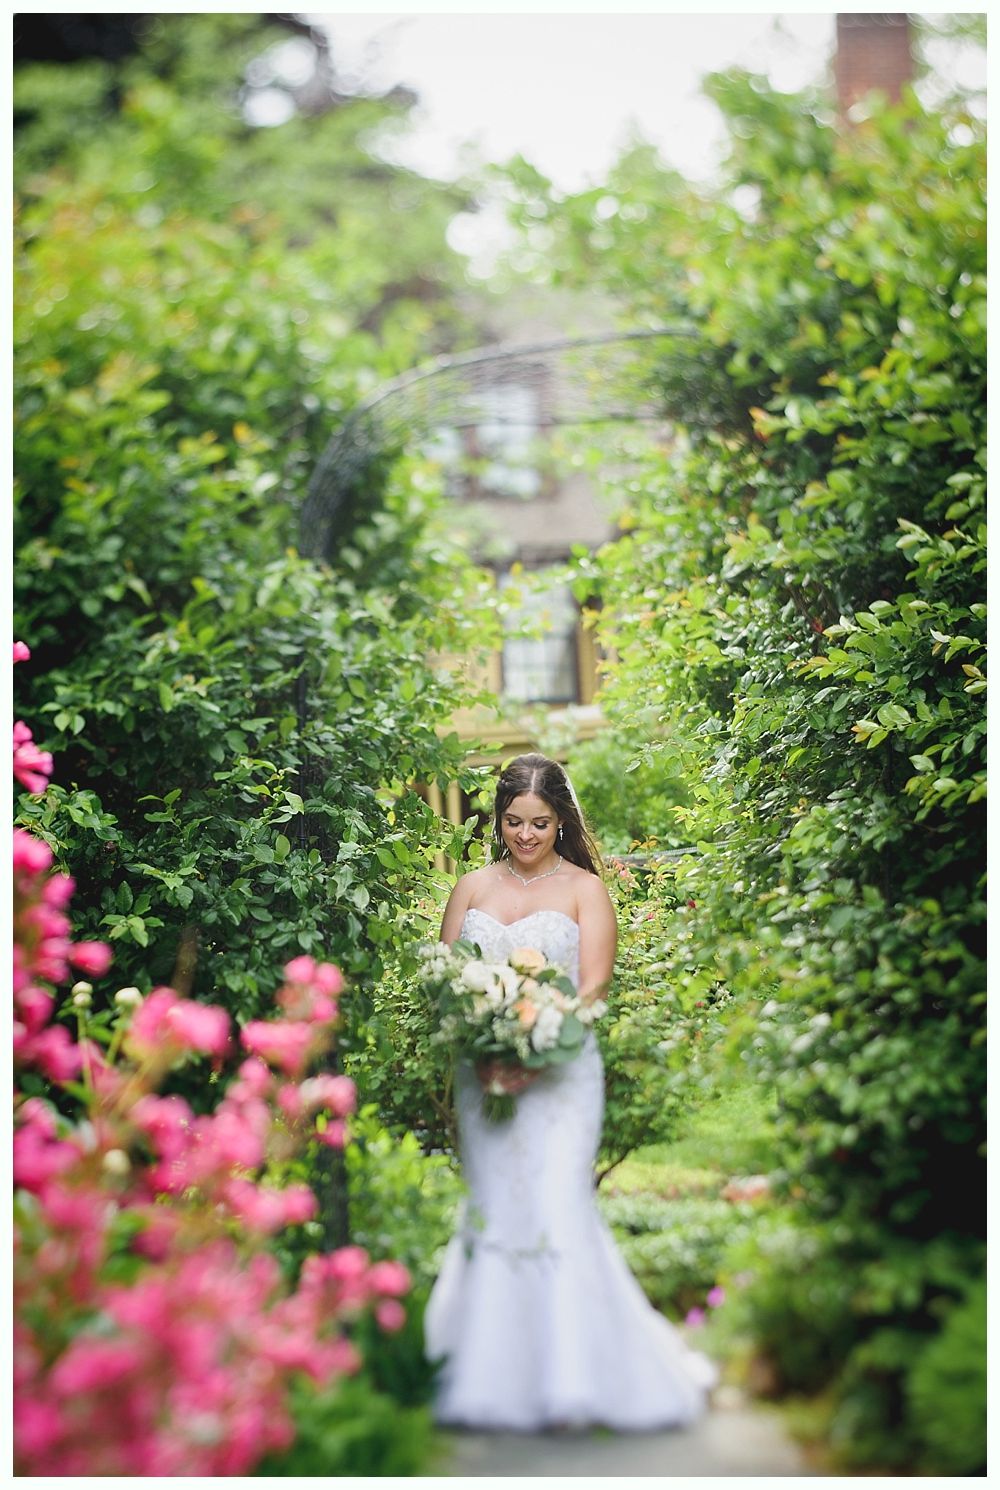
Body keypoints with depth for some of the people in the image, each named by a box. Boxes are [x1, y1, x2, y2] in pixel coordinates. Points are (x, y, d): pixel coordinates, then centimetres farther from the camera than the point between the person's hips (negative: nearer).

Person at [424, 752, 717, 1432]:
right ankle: (498, 1375, 10)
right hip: (483, 1074, 3)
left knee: (557, 1206, -12)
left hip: (560, 1074, -3)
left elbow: (594, 985, -4)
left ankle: (570, 1385, -9)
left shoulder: (584, 889, 4)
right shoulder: (473, 887, 13)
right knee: (493, 1209, 3)